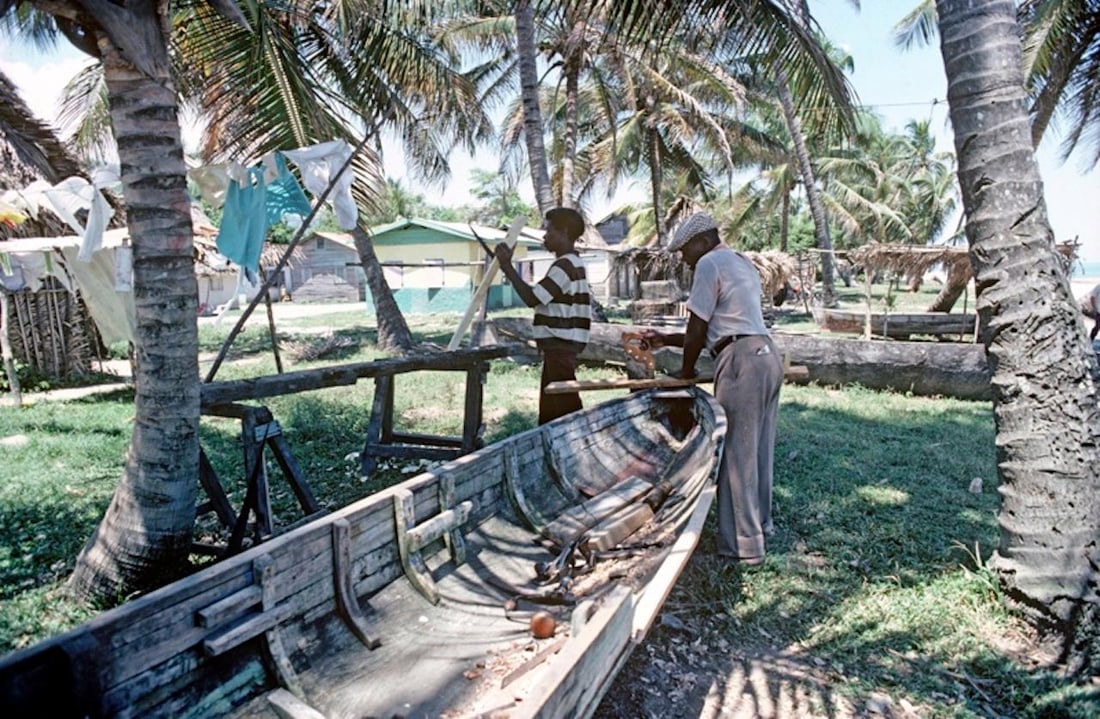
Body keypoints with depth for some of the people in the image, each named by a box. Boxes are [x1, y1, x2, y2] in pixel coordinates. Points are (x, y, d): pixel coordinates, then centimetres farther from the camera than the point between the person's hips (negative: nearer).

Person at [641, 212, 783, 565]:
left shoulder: (709, 264, -5)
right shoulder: (743, 263, 25)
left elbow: (697, 328, -6)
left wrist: (687, 369, 9)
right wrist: (665, 339, 23)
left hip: (741, 362, -10)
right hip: (768, 355, 10)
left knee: (737, 455, -3)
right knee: (758, 450, 19)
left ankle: (744, 545, 4)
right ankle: (759, 524, 33)